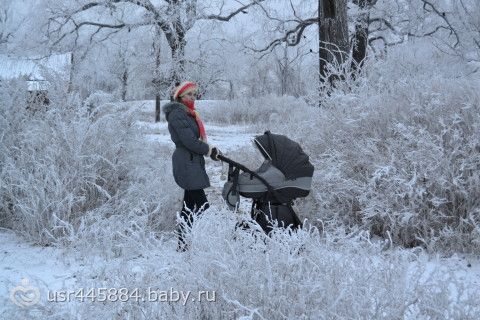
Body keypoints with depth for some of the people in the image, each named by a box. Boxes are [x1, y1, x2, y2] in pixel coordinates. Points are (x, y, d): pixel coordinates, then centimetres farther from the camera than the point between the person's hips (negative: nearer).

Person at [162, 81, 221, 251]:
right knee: (202, 205, -13)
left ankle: (183, 243, 16)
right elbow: (189, 141, -19)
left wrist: (211, 149, 0)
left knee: (189, 204, 11)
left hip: (193, 162, 10)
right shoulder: (177, 113, -11)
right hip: (186, 164, -10)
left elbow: (198, 138, 17)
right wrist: (210, 150, -7)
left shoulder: (189, 113, 19)